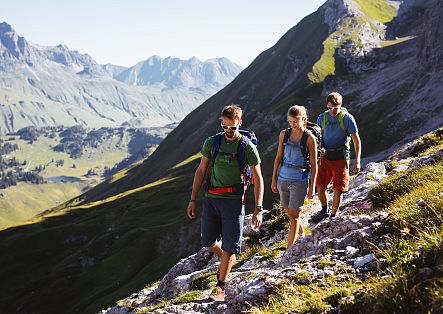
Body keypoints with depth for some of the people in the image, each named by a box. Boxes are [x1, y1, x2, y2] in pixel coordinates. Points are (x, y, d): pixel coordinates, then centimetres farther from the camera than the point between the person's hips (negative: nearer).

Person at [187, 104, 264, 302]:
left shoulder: (248, 147, -7)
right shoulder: (211, 143, 2)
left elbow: (257, 179, -5)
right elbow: (201, 171, 9)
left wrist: (258, 209, -11)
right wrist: (193, 199, 6)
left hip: (233, 200, -3)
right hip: (211, 198, 4)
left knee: (230, 245, -3)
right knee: (208, 242, 13)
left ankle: (220, 287, 10)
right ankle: (225, 259, 44)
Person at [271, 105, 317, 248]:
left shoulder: (309, 138, -9)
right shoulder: (284, 134, 3)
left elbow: (313, 165, -5)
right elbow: (278, 158, 10)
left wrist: (312, 187, -6)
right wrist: (274, 179, 9)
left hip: (299, 180, -5)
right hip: (283, 178, 5)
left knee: (294, 216, -3)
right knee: (290, 213, 15)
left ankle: (289, 250, 2)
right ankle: (302, 236, 39)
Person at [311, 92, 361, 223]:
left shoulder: (347, 118, -10)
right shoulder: (322, 117, 1)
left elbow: (356, 140, -8)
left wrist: (357, 161, -14)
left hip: (340, 158, -3)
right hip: (325, 157, 3)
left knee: (338, 191, -3)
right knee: (320, 187, 6)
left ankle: (333, 216, 17)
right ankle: (324, 211, 32)